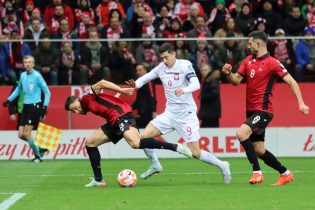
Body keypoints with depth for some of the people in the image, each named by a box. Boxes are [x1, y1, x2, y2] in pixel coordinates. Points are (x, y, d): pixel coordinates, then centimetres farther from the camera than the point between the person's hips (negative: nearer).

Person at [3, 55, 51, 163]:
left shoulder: (37, 76, -10)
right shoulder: (22, 75, 8)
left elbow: (47, 92, -6)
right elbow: (18, 89, 26)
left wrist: (45, 106, -14)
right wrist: (9, 100, 21)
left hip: (35, 106, -7)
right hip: (25, 106, 7)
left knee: (26, 133, -11)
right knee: (21, 135, 2)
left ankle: (38, 156, 3)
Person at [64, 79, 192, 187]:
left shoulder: (86, 98, 0)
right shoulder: (88, 108, 25)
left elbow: (101, 83, -12)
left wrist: (121, 90, -16)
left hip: (121, 114, -11)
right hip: (114, 122, 11)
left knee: (135, 143, -32)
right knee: (90, 143, 11)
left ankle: (175, 147, -28)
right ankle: (98, 180, 10)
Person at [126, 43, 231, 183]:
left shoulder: (185, 65, -12)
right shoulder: (161, 68, 4)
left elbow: (196, 84, -24)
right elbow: (146, 77, 14)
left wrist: (184, 90, -45)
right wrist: (136, 84, -9)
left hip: (187, 114, -6)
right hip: (170, 113, 6)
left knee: (195, 153, -9)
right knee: (144, 136, -7)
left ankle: (222, 166, 14)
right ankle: (155, 165, 15)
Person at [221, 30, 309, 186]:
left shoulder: (272, 63, -10)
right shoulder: (248, 60, 11)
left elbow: (291, 82, -11)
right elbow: (236, 80, 10)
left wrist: (301, 103, -20)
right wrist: (228, 73, -12)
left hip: (263, 110, -8)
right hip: (251, 111, 8)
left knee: (241, 133, -28)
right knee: (259, 151, 10)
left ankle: (257, 172, -21)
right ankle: (286, 174, 25)